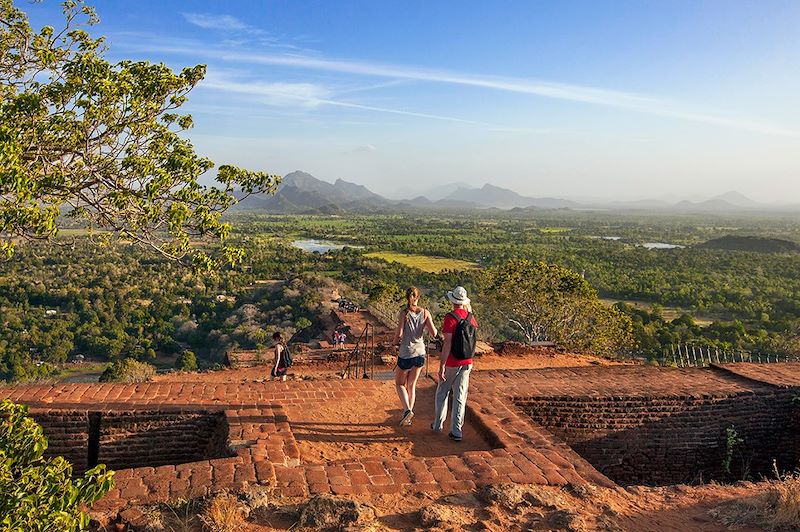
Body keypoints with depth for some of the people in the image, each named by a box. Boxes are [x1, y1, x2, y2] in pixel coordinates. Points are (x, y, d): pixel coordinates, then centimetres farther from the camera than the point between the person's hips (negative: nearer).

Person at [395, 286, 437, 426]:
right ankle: (407, 418, 22)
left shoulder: (404, 313, -14)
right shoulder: (425, 313, -5)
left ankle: (407, 410, -5)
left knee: (399, 384, 17)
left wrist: (397, 339, 3)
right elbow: (434, 333, -8)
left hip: (406, 354, -4)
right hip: (420, 353, 4)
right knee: (411, 385, 19)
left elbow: (399, 334, -20)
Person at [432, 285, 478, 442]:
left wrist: (441, 367, -19)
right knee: (460, 397, 7)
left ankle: (438, 424, 26)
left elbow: (447, 344, -21)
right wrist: (469, 311, 28)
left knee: (442, 392, 16)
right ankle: (456, 431, 7)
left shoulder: (450, 318, -17)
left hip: (451, 363, -4)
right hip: (467, 363, 4)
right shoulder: (470, 317, 2)